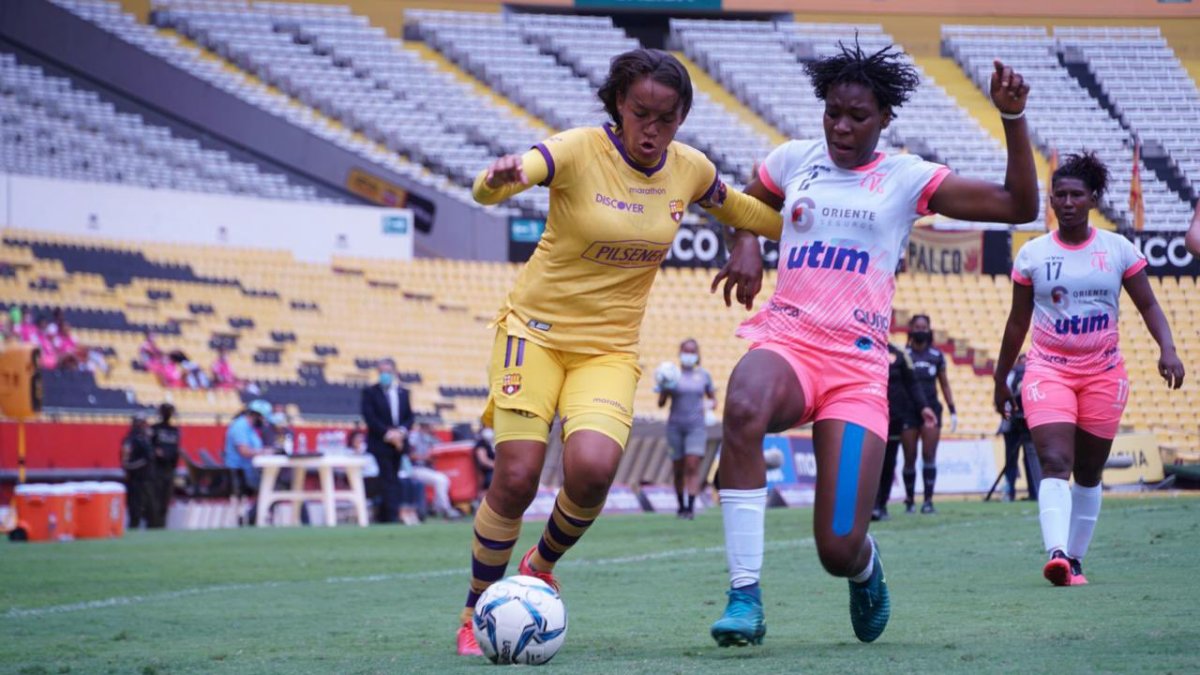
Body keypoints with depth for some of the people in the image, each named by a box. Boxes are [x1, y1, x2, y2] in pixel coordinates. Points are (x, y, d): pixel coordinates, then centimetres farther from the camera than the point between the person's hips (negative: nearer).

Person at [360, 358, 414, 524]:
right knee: (388, 480, -11)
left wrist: (402, 431, -10)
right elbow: (369, 417, -10)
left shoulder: (403, 393, 13)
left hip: (398, 444, 5)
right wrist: (387, 433, -18)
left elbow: (409, 416, 11)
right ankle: (392, 516, -15)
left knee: (392, 480, 6)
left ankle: (383, 516, 11)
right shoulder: (370, 392, -1)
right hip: (380, 444, -5)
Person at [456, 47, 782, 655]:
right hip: (536, 330, -2)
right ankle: (477, 613, 10)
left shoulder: (689, 170, -2)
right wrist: (500, 177, -55)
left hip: (609, 349, 3)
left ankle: (542, 564, 10)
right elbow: (487, 190, -31)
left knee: (592, 468, -22)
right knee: (516, 477, -13)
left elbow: (744, 213, 21)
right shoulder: (581, 151, -15)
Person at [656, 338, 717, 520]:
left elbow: (713, 397, 18)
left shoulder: (703, 375, 7)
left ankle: (691, 507, -19)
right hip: (675, 426, 0)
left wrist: (711, 404, -5)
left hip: (696, 426, 0)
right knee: (678, 469, 4)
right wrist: (666, 387, -18)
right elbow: (661, 403, 1)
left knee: (693, 466, -14)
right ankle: (681, 506, 20)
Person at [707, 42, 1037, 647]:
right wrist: (745, 246, 12)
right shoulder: (795, 160, 13)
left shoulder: (907, 178, 7)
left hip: (858, 365, -1)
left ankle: (866, 568, 33)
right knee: (743, 409, -40)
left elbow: (1020, 206, 3)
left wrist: (1012, 118, -7)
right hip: (785, 341, 1)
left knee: (839, 551, -11)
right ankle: (744, 597, -33)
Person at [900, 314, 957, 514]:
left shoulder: (937, 355, 8)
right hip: (908, 411, -1)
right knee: (910, 457, 2)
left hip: (931, 408, 1)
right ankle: (909, 500, 13)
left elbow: (944, 384, 13)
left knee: (929, 455, -7)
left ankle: (928, 500, -8)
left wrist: (952, 410, 9)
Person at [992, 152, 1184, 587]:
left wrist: (1168, 349, -15)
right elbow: (1018, 322, 10)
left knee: (1089, 474, 8)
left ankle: (1075, 558, 20)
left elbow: (1148, 306, 3)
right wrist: (1001, 379, 14)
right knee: (1054, 463, -20)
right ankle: (1056, 553, -35)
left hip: (1103, 373, 1)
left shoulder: (1118, 250, 2)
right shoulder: (1032, 255, 2)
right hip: (1048, 370, -1)